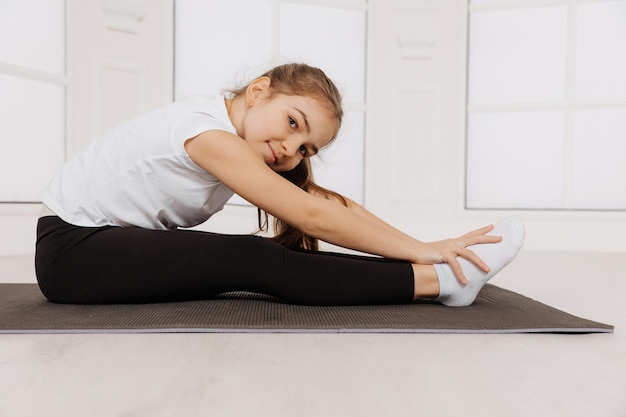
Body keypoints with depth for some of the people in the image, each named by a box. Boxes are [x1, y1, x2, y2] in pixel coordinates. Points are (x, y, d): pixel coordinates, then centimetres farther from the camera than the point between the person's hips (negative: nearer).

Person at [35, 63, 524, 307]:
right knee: (255, 262, -25)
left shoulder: (235, 147, -1)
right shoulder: (207, 131, -26)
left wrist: (423, 248, -14)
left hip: (124, 243, 7)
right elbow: (312, 217, -30)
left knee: (269, 258, -12)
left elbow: (333, 202, -8)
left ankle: (442, 271, -15)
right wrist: (423, 251, -27)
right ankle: (443, 280, -27)